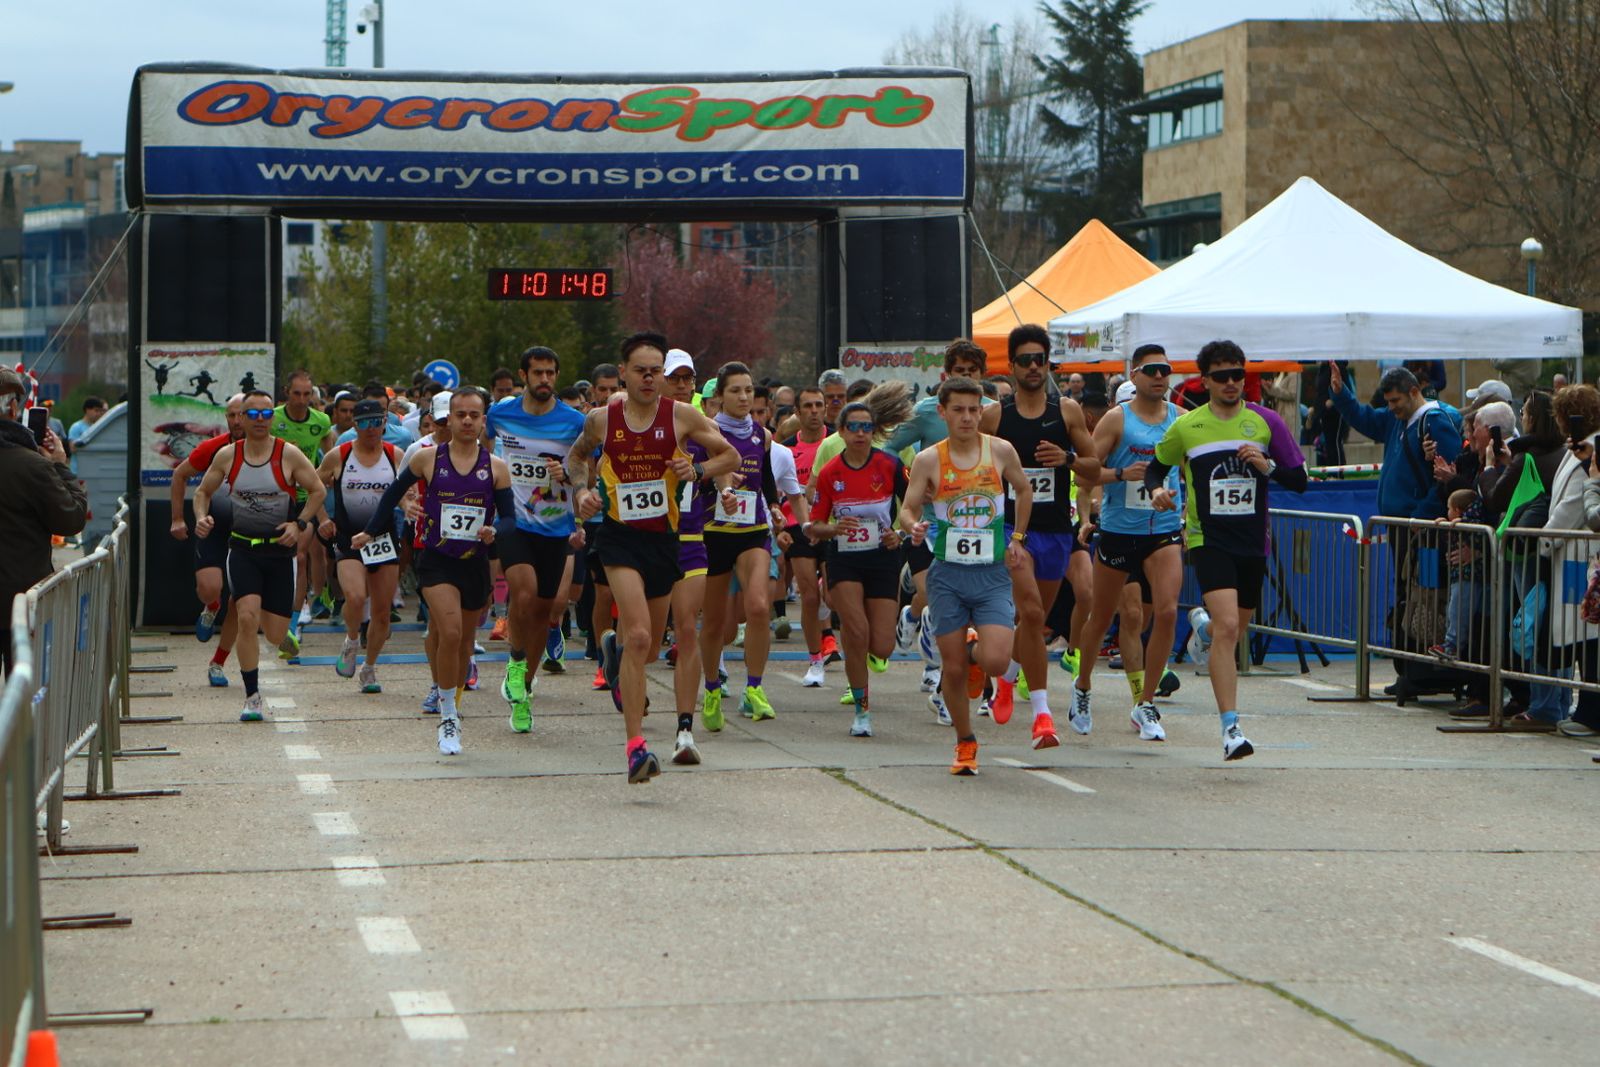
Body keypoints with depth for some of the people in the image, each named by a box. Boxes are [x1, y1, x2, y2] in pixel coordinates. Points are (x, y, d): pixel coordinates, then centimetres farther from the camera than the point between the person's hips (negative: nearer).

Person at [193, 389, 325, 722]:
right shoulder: (227, 456, -1)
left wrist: (299, 524, -10)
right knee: (247, 617, -20)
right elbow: (203, 491, 12)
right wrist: (201, 517, -8)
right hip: (242, 548, 0)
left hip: (280, 549, 0)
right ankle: (252, 697, -11)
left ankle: (267, 614, 43)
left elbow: (317, 490, 4)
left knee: (275, 635, 2)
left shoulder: (289, 455, -7)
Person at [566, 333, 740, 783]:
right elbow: (577, 455, 18)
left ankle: (614, 647, 53)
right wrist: (583, 489, 0)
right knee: (639, 637, -20)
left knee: (650, 645, 15)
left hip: (665, 537, 3)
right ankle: (636, 744, -20)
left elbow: (730, 455, 6)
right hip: (621, 537, -3)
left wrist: (698, 471, -12)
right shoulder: (601, 419, -2)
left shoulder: (681, 416, -3)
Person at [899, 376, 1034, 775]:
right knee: (953, 668, 1)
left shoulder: (1001, 451, 1)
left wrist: (1017, 539, 14)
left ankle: (975, 650, 22)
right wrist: (914, 527, -26)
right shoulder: (928, 460, -2)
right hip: (948, 574, 0)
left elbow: (1024, 490, 19)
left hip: (993, 573, 0)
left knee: (995, 661, -15)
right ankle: (965, 743, 22)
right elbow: (907, 509, -3)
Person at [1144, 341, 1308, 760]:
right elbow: (1156, 466, 17)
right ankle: (1230, 726, -24)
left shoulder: (1265, 422, 4)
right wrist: (1156, 490, -5)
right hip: (1208, 539, -3)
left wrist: (1268, 466, -14)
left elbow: (1299, 480, 5)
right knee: (1226, 626, -20)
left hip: (1253, 541, 3)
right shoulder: (1186, 427, 2)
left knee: (1235, 631, 13)